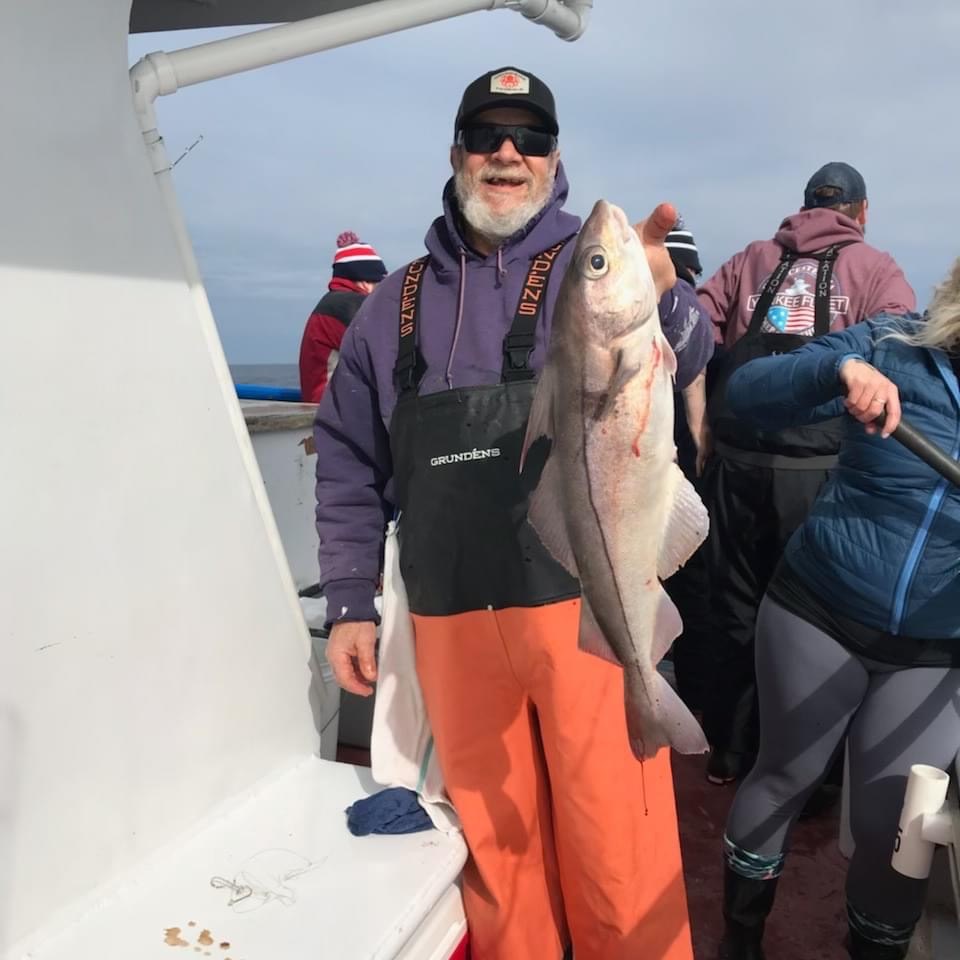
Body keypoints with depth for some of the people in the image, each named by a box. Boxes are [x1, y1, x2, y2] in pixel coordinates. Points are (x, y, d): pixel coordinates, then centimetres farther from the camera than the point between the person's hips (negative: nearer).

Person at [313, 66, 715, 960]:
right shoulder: (394, 305, 10)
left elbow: (680, 362, -18)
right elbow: (349, 469, 12)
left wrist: (658, 301, -40)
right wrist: (349, 604, 8)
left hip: (586, 604, -3)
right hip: (451, 624, 3)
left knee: (615, 843, 6)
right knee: (494, 838, 17)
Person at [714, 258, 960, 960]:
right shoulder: (892, 347, -5)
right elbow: (747, 394, -14)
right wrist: (840, 369, -33)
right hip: (817, 615, -1)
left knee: (893, 824, 7)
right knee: (786, 776, 14)